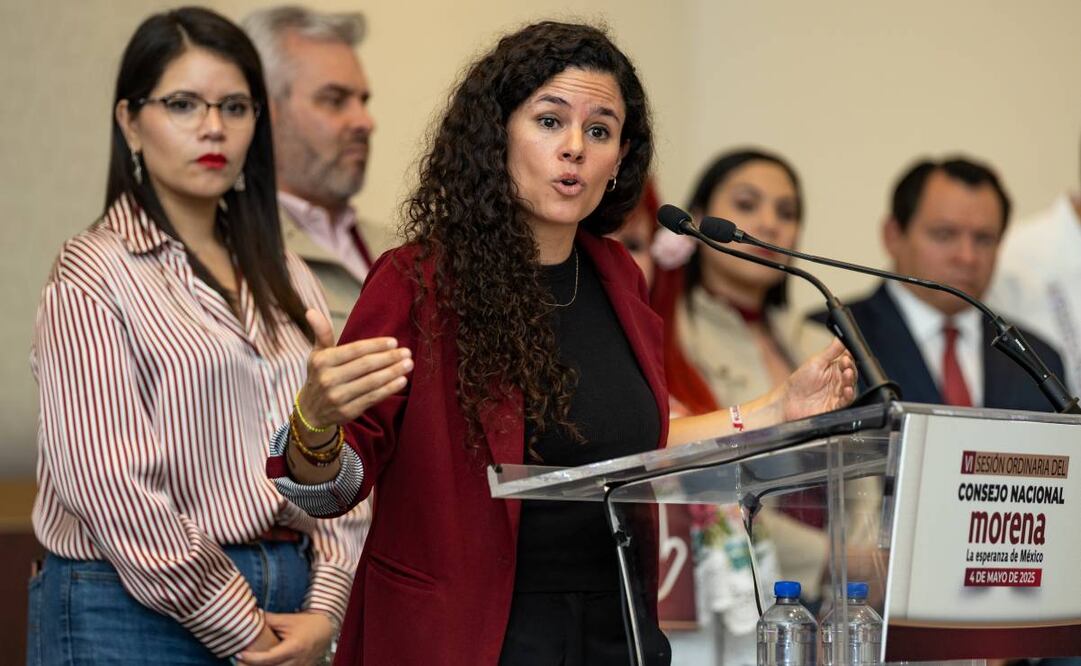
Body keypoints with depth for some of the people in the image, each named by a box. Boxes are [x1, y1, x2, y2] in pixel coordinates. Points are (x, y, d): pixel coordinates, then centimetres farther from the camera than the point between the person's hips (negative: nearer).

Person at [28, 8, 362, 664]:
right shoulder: (95, 275, -6)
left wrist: (324, 607, -5)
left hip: (288, 605, 5)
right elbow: (105, 480, -14)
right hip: (137, 613, -5)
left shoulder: (286, 279, 13)